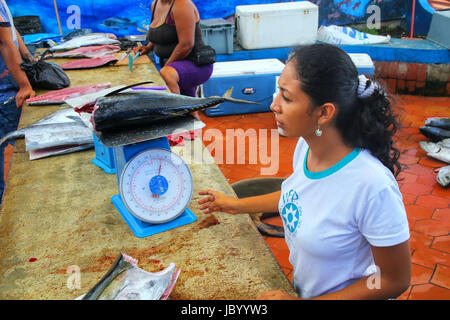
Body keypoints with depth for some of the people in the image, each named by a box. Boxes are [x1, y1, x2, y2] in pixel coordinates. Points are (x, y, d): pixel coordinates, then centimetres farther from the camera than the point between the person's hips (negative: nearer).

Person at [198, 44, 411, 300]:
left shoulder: (373, 186, -34)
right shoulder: (306, 145, -13)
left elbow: (396, 281, -22)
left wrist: (301, 303, -22)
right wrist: (236, 205, 11)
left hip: (342, 295, -5)